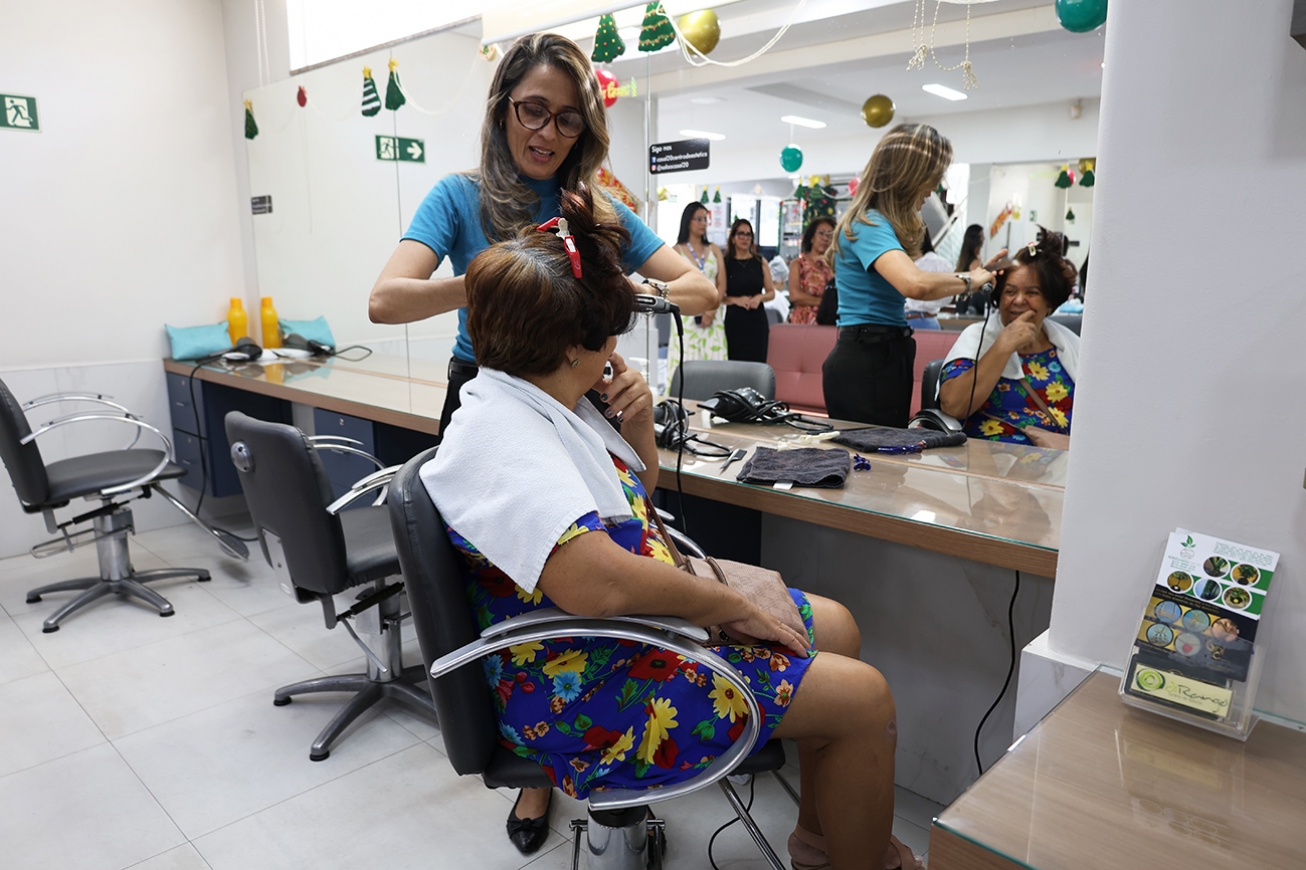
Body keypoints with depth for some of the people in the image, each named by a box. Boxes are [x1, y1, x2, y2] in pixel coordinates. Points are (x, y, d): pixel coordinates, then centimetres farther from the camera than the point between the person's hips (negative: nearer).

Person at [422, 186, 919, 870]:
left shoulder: (550, 404, 6)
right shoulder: (501, 433, -26)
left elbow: (636, 493, 20)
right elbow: (595, 582, -38)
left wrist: (638, 427, -2)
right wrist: (729, 603, -23)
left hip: (644, 616, 10)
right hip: (584, 690, -10)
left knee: (835, 627, 15)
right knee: (862, 697, -9)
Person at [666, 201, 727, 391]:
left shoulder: (714, 250, 13)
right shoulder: (677, 250, 4)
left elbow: (721, 284, 6)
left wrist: (711, 310, -10)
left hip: (713, 314, 3)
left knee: (713, 360, -2)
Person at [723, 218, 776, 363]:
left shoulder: (760, 262, 8)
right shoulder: (725, 262, 2)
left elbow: (771, 292, 12)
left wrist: (760, 297, -8)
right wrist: (736, 300, -15)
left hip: (757, 320, 2)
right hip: (734, 322, -2)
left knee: (757, 362, -2)